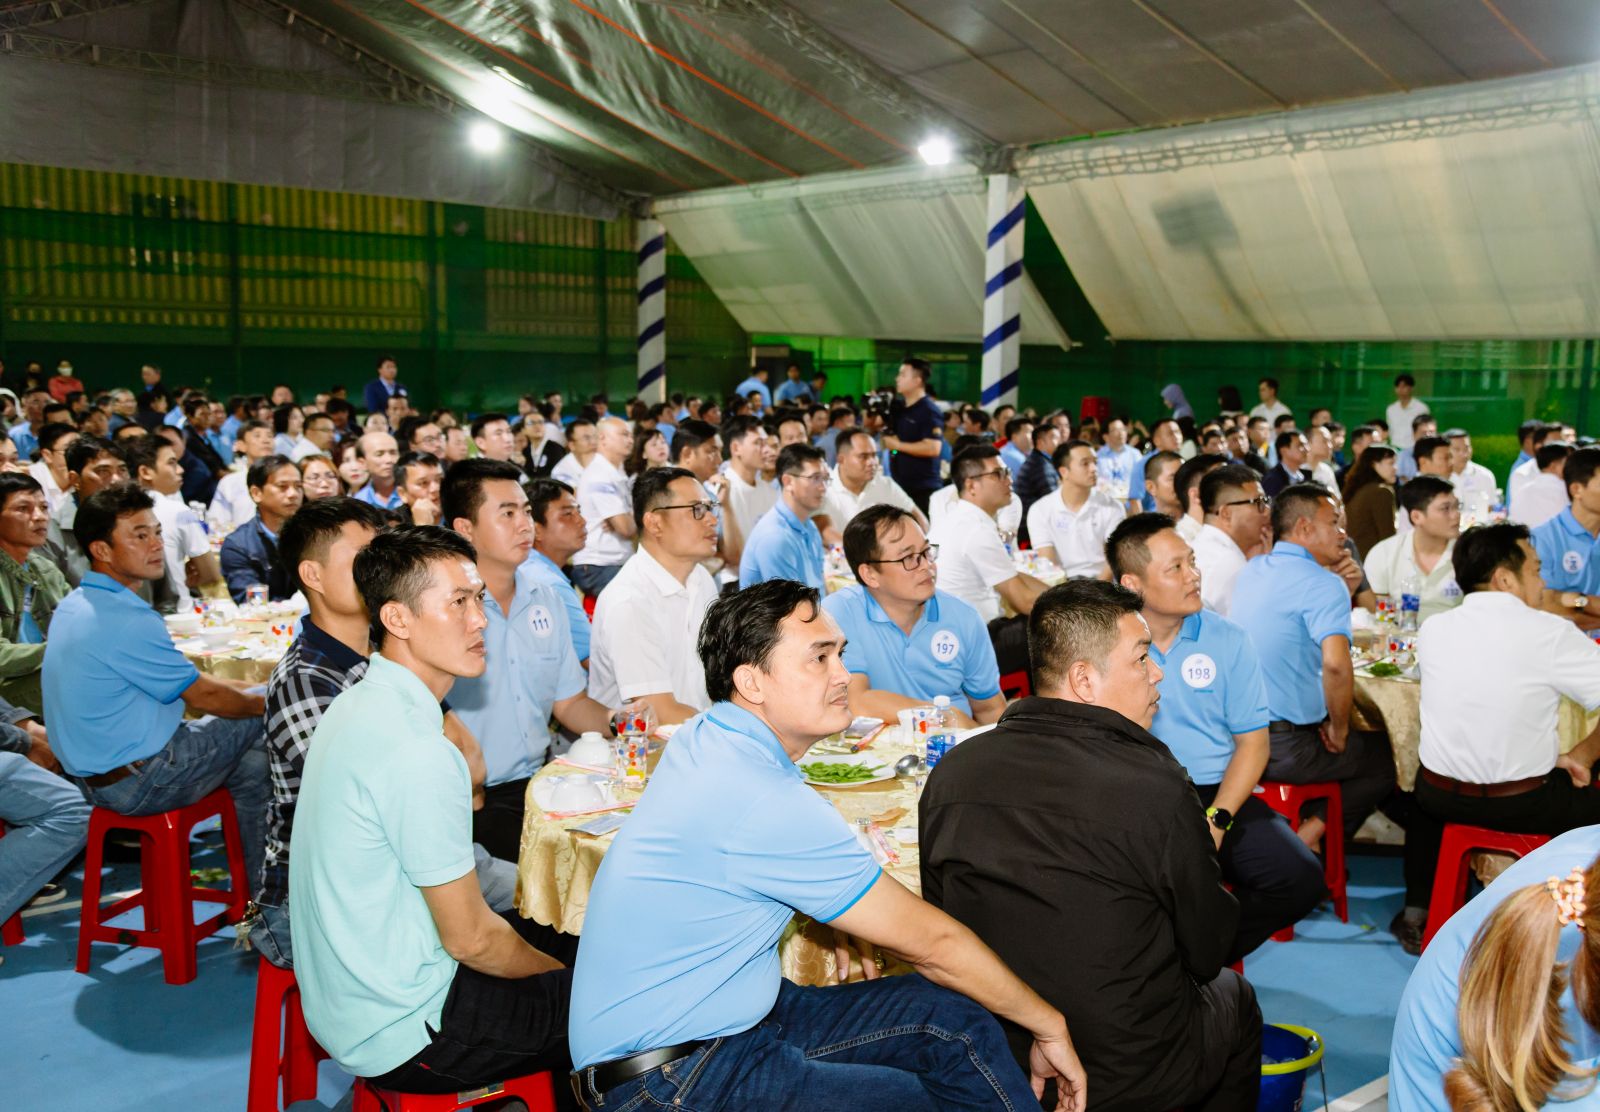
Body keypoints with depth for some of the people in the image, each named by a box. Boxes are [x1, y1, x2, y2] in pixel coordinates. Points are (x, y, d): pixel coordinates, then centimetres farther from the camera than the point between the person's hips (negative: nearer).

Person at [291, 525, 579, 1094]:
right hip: (400, 1035, -9)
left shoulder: (357, 706, 3)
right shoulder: (416, 751, -28)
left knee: (566, 939, 19)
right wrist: (558, 974, -5)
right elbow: (471, 938, -18)